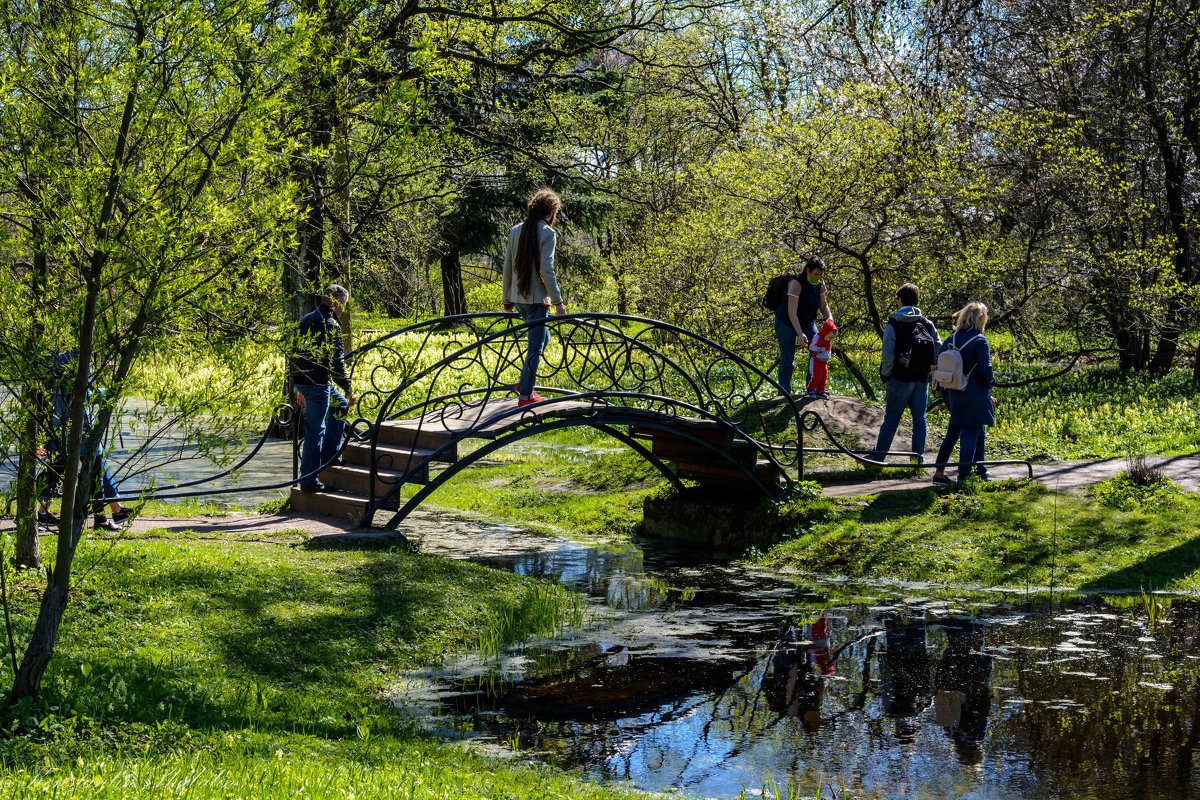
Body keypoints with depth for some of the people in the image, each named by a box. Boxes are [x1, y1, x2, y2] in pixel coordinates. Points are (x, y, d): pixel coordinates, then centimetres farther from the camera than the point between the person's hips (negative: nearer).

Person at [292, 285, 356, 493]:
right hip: (317, 382, -9)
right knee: (315, 431, -4)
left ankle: (328, 455, 25)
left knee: (340, 405, 26)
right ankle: (309, 481, -2)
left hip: (300, 380, 9)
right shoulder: (331, 325, -14)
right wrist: (348, 390, -9)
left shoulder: (306, 320, 15)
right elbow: (336, 362, -17)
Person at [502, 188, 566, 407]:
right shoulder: (547, 233, -10)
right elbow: (546, 270, -17)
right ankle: (525, 395, 1)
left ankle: (525, 382, 20)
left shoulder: (516, 231, 8)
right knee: (535, 347, 1)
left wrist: (508, 299, 19)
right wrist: (558, 301, -11)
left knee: (543, 338, 24)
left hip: (518, 298, 7)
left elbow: (507, 267, 11)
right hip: (537, 299, -7)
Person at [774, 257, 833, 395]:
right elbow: (792, 312, -33)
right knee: (787, 359, -4)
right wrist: (800, 334, -42)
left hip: (808, 322, 6)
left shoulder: (820, 284, -7)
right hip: (787, 322, -6)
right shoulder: (796, 283, -27)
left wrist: (829, 317, -18)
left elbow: (823, 305, 5)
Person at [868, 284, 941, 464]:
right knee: (919, 419, 7)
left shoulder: (894, 324, -7)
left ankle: (877, 457, 9)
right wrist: (932, 370, 12)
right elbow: (939, 350, 4)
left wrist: (885, 375, 0)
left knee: (891, 419, 3)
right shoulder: (927, 324, 6)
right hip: (922, 380, 4)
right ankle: (918, 457, 6)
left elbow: (888, 354, -11)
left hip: (901, 379, -3)